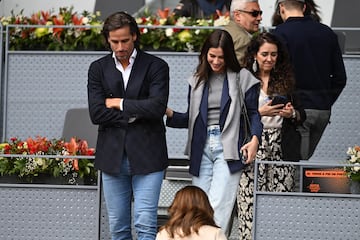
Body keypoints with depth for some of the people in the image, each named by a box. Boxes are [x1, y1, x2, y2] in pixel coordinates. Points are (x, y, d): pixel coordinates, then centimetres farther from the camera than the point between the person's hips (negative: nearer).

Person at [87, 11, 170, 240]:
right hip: (112, 157, 3)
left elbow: (157, 107, -15)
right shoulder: (98, 69, 7)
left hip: (147, 157, -3)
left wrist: (119, 103, -6)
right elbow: (96, 113, -4)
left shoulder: (156, 66, 0)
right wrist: (135, 114, -9)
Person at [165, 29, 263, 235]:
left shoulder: (242, 78, 2)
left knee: (218, 206, -14)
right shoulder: (198, 80, 14)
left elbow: (254, 113, 2)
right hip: (202, 148, 5)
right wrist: (169, 113, -1)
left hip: (228, 148, -5)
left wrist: (255, 139, -14)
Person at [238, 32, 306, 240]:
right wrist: (259, 112, -13)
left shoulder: (286, 81, 15)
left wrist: (292, 113, -3)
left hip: (282, 150, 2)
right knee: (250, 201, -7)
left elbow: (302, 116, 17)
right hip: (253, 148, -2)